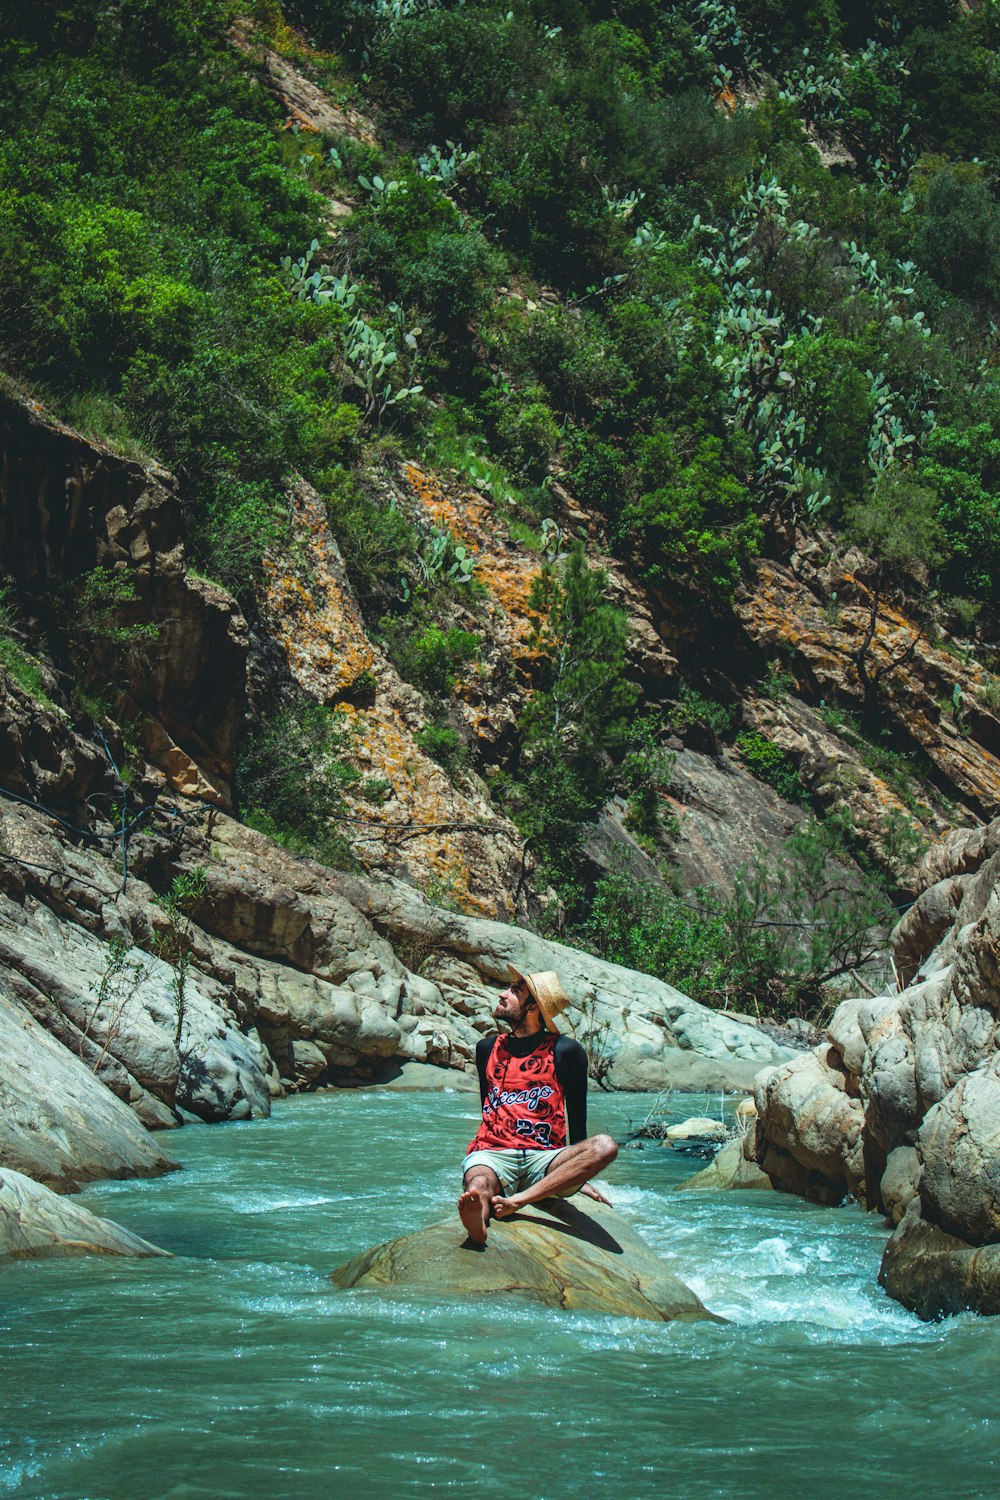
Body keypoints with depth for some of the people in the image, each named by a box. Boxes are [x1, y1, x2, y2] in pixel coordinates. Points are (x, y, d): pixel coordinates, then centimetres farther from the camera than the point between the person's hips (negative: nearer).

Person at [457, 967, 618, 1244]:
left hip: (544, 1160, -1)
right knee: (478, 1187, -36)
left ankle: (518, 1200, -43)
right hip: (494, 1155, 1)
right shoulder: (488, 1049, 19)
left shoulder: (565, 1051, 10)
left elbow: (577, 1116, 14)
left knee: (605, 1147, -31)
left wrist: (578, 1176, 15)